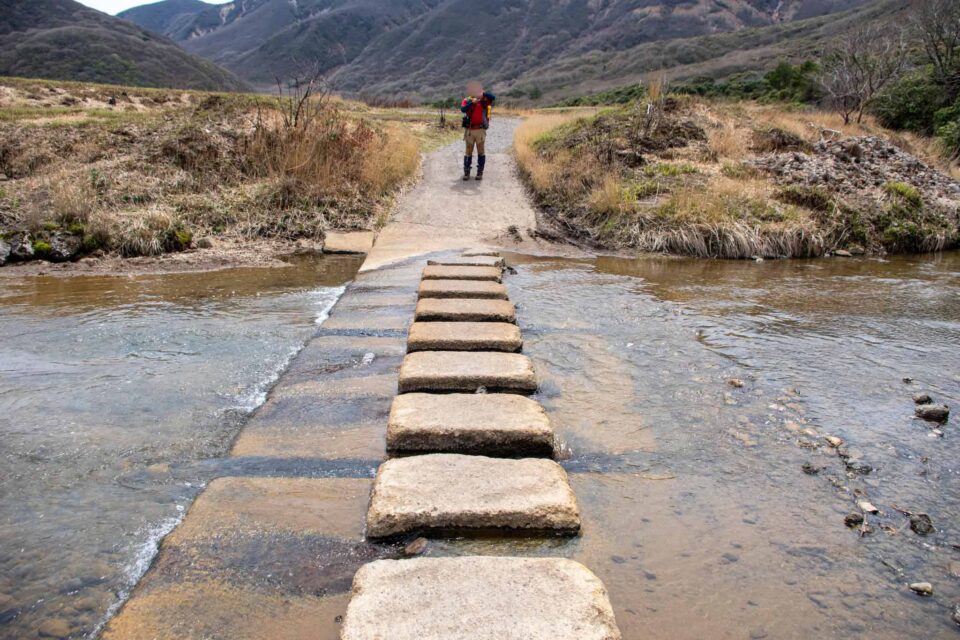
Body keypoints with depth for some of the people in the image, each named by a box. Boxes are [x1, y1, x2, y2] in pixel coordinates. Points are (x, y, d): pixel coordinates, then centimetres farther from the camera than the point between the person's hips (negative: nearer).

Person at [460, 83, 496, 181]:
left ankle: (480, 172, 10)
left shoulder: (484, 100, 2)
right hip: (469, 130, 0)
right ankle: (466, 172, 11)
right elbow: (463, 109, -17)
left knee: (480, 151, 5)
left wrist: (483, 93, -29)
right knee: (468, 151, 6)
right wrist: (472, 102, -29)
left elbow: (493, 97, -16)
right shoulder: (467, 100, 2)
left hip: (480, 130, 0)